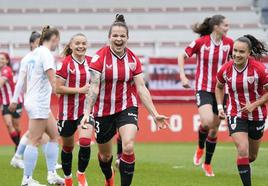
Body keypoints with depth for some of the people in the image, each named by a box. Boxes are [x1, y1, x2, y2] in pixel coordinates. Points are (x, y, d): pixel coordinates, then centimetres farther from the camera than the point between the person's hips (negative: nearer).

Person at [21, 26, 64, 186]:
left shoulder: (36, 52, 12)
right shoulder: (46, 54, -15)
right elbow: (53, 82, -21)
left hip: (36, 101, 10)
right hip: (38, 103, -10)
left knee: (54, 135, 13)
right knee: (35, 141, -6)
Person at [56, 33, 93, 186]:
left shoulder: (91, 62, 3)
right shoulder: (65, 64, -9)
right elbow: (58, 88, -14)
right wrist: (80, 90, -19)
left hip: (86, 109, 2)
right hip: (68, 110, -2)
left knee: (85, 142, -17)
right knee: (68, 147, 11)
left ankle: (81, 174, 7)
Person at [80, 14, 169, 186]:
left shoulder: (133, 59, -3)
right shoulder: (100, 57, -11)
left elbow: (141, 88, -1)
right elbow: (94, 87, -14)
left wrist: (155, 114, -4)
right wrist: (87, 112, -23)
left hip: (127, 108, 1)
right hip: (103, 111, -1)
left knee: (128, 148, -23)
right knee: (105, 155, 14)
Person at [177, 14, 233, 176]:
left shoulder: (228, 43, 0)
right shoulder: (200, 42, -10)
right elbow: (182, 56, 1)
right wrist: (183, 76, -10)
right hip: (203, 89, -4)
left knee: (214, 129, 8)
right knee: (206, 121, -25)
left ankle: (208, 164, 23)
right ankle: (200, 148, 6)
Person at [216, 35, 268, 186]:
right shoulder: (225, 70, -10)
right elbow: (219, 87, 12)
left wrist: (255, 104, -21)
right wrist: (220, 107, 1)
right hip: (236, 115, 0)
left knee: (252, 156, 16)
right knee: (242, 150, -19)